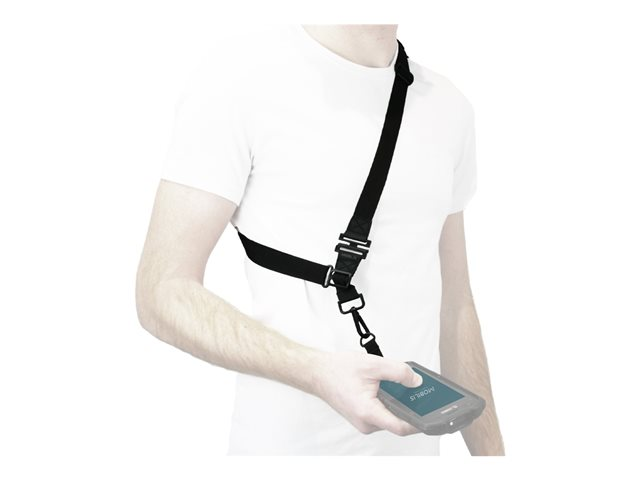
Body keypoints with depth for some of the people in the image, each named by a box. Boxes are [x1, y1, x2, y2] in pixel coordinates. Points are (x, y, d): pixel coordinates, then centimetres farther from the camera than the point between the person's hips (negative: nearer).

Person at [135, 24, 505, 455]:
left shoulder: (449, 106, 5)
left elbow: (453, 305, 9)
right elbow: (163, 293, -15)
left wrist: (491, 451, 8)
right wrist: (318, 371, -28)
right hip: (286, 442, -5)